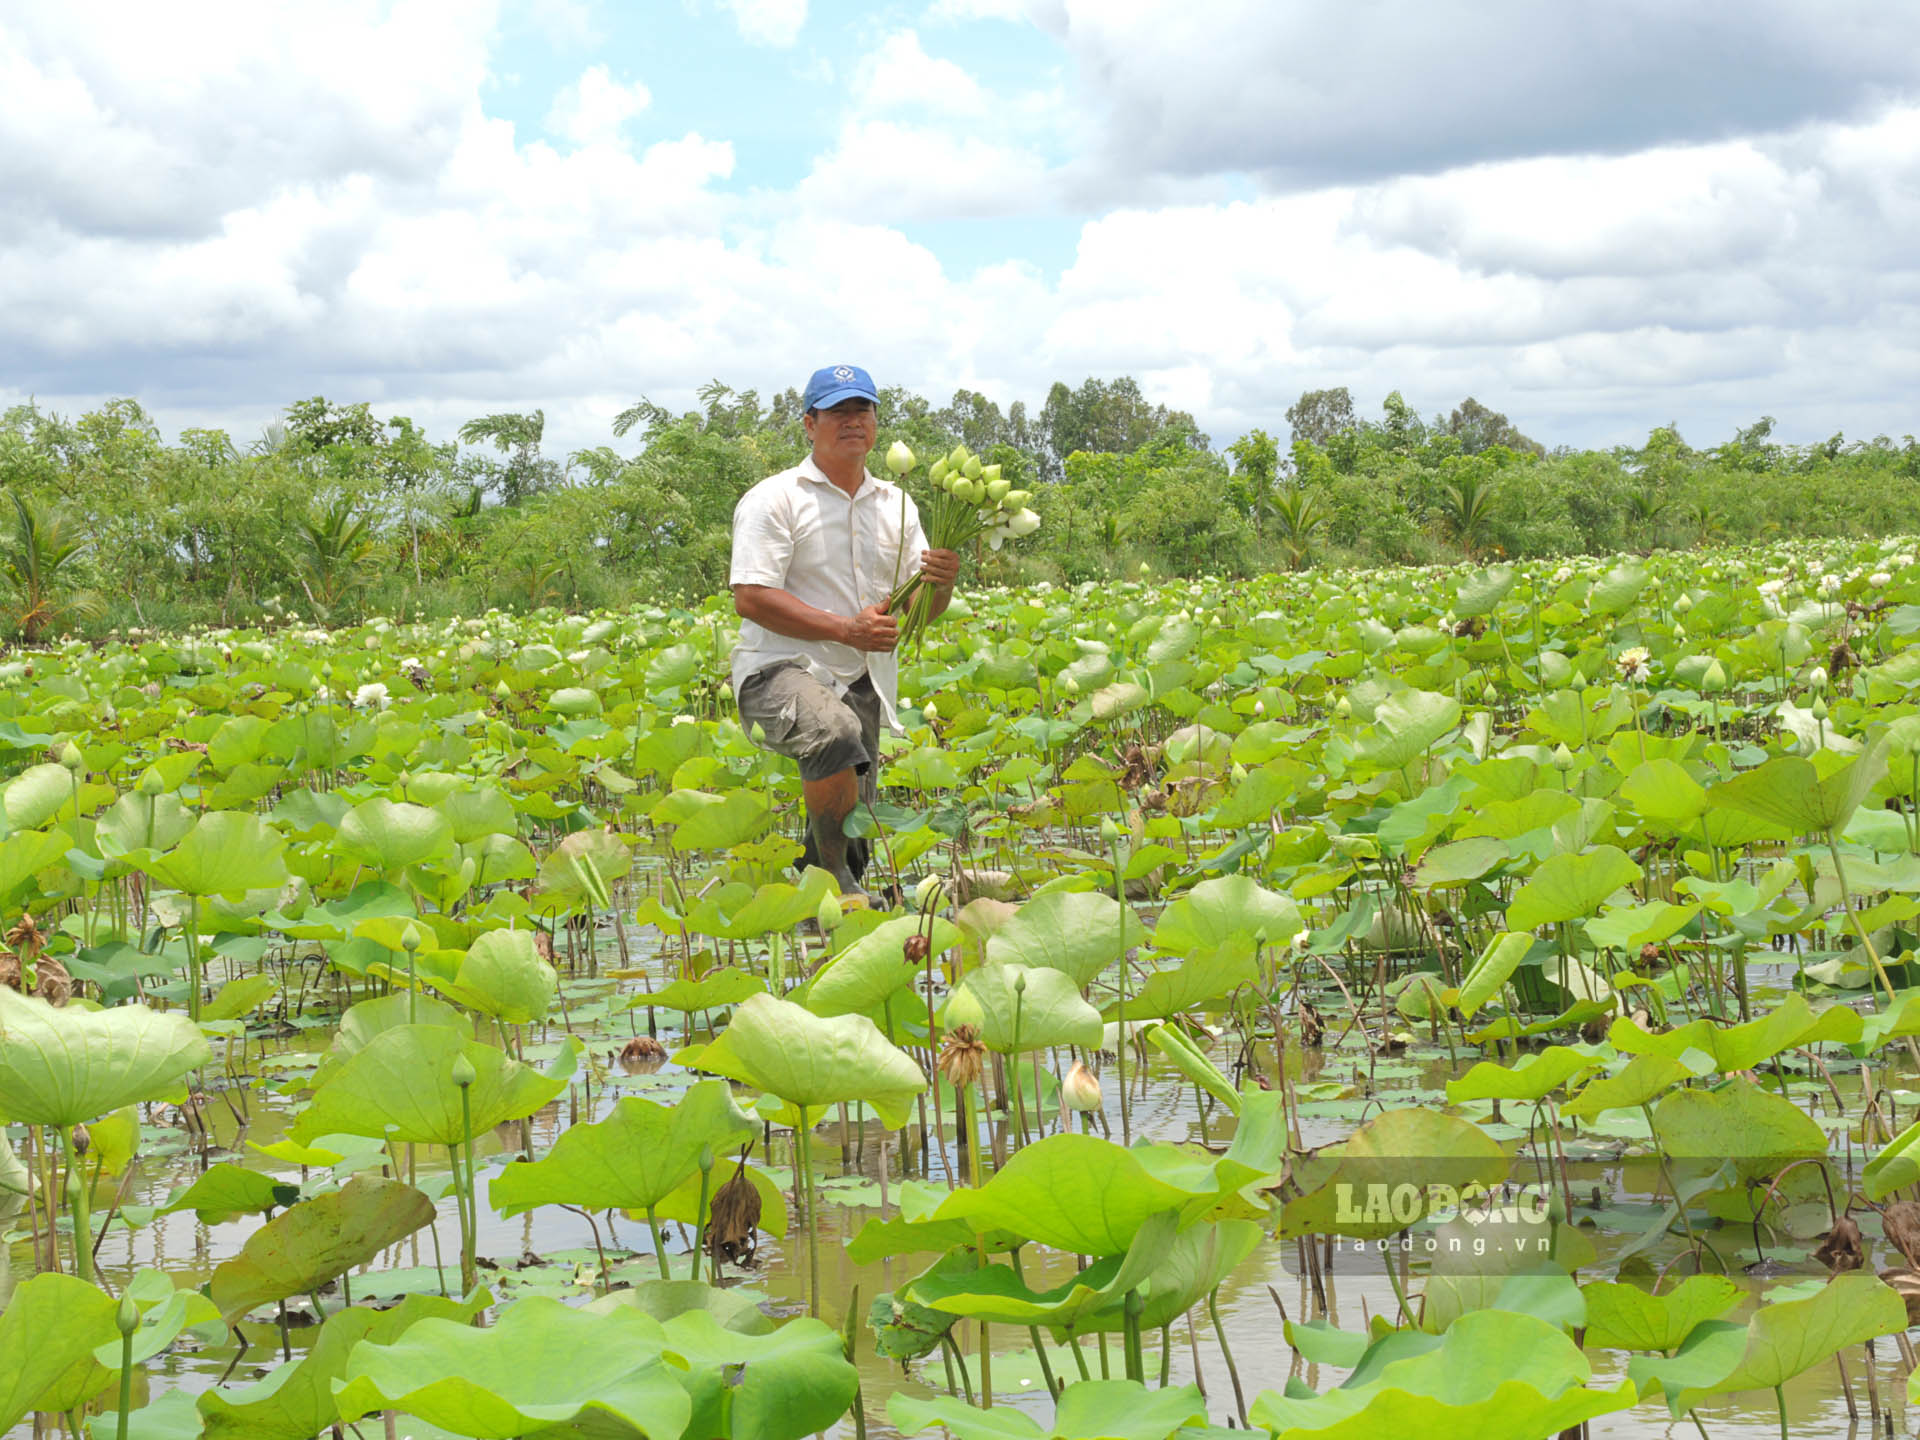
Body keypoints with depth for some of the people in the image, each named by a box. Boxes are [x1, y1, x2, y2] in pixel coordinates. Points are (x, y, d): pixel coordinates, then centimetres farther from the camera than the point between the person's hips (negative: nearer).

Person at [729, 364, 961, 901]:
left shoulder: (896, 505, 15)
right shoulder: (774, 499, -5)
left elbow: (919, 609, 16)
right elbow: (750, 598, -15)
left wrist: (942, 584, -10)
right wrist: (846, 630, -21)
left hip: (862, 681, 7)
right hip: (782, 671, -6)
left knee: (851, 833, 6)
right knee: (836, 732, -38)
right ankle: (833, 877, -23)